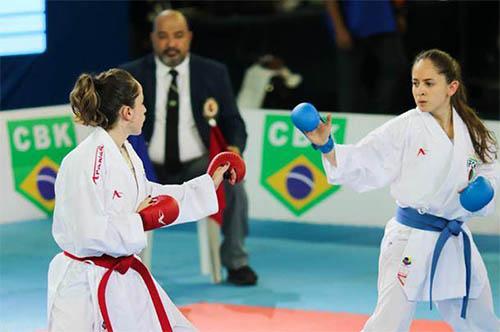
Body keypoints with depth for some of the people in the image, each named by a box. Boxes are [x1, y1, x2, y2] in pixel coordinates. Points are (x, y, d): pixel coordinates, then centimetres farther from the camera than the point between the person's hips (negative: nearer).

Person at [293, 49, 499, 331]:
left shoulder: (472, 131, 2)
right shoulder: (405, 129, -11)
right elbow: (362, 165, -15)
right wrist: (326, 146, -31)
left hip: (456, 243, 5)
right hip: (411, 242, -5)